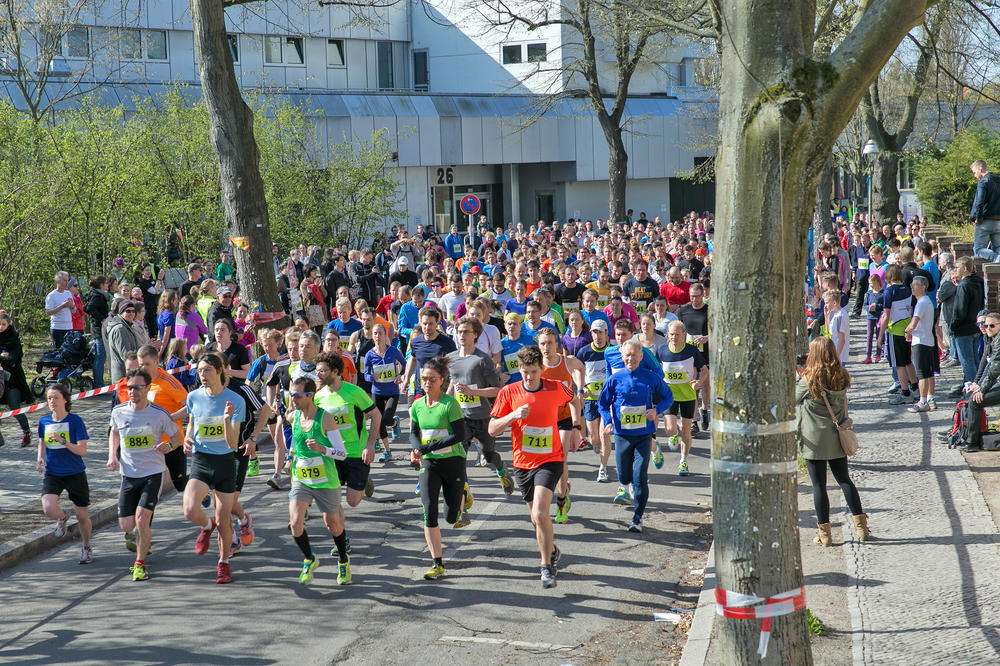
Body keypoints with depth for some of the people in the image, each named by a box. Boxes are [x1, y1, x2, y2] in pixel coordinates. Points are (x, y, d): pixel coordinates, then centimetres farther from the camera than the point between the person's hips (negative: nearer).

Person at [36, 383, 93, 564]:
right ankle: (61, 517, 15)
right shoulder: (44, 421, 2)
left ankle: (86, 547, 32)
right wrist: (40, 458, 3)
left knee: (82, 516, 5)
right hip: (52, 473, 2)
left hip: (75, 473, -2)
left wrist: (63, 441, -28)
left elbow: (82, 450, -14)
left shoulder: (75, 421, -10)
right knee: (48, 509, -22)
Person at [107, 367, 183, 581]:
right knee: (126, 525, 1)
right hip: (128, 474, 3)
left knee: (141, 518, -18)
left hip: (153, 473, -3)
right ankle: (137, 536, 40)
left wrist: (169, 446, -18)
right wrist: (112, 455, 6)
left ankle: (140, 564, 1)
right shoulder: (119, 412, -1)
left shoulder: (160, 414, -9)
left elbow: (176, 437, 4)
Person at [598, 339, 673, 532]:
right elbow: (602, 403, 8)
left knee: (640, 478, -10)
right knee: (624, 475, 10)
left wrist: (657, 410, -6)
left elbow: (667, 396, 12)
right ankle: (623, 487, 50)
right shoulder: (614, 380, -1)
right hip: (622, 435, 1)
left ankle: (637, 519, -3)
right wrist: (608, 422, -8)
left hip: (644, 435, -1)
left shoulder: (651, 378, -1)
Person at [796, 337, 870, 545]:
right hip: (836, 438, 5)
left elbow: (792, 399, -2)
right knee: (845, 480, 16)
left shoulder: (809, 380, -15)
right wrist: (802, 372, 17)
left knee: (819, 485, 2)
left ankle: (824, 533, 6)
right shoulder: (841, 376, -1)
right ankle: (861, 526, 13)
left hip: (814, 441, -5)